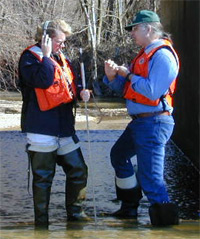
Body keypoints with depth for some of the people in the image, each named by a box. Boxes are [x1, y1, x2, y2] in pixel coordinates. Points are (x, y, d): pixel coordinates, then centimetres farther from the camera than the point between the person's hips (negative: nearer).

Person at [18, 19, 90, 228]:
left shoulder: (61, 59, 17)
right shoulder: (30, 57, -7)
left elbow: (69, 86, 27)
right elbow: (43, 80, -24)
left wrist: (81, 93, 8)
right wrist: (46, 56, -18)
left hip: (64, 128, 8)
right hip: (41, 128, -8)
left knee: (78, 170, 10)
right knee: (43, 176, -1)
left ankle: (75, 211, 24)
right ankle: (41, 220, 8)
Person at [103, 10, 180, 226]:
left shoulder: (163, 55, -16)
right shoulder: (145, 54, 15)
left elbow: (153, 91, -27)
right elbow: (124, 88, 17)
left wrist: (128, 74, -16)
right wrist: (112, 76, -3)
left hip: (153, 123, -11)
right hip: (139, 122, 11)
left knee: (150, 176, -13)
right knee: (119, 155, 27)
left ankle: (166, 217, -7)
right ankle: (129, 206, 38)